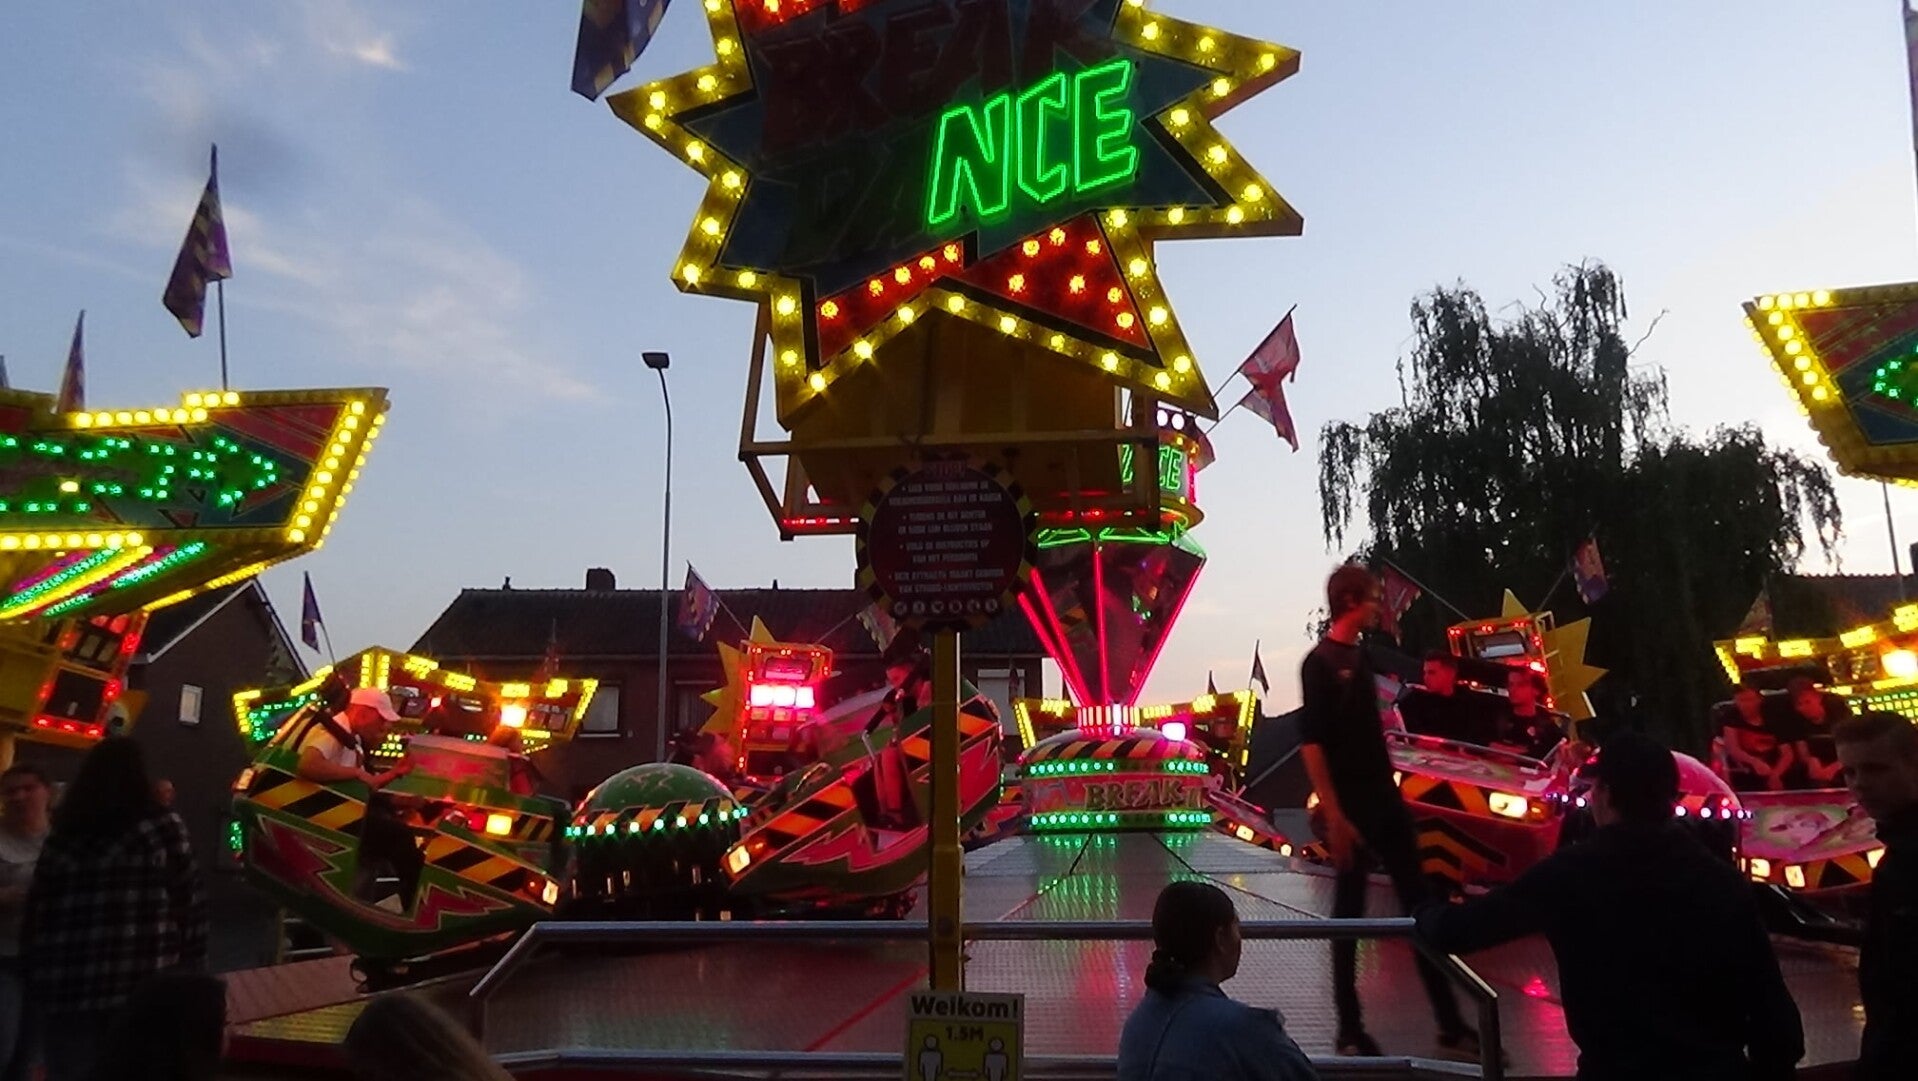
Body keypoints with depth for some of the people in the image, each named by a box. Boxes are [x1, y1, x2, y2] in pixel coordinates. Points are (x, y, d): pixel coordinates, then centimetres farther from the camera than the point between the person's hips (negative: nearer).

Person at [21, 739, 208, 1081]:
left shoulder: (62, 834, 10)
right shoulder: (162, 826, 0)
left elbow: (36, 912, 9)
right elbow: (191, 904, -3)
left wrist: (37, 975, 16)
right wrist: (190, 971, 3)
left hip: (64, 988, 3)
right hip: (140, 988, -3)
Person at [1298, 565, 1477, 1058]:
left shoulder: (1362, 655, 10)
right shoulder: (1320, 662, -14)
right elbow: (1310, 743, -18)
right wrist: (1333, 816, -22)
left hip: (1385, 797, 8)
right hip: (1351, 806, -8)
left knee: (1419, 904, 9)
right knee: (1349, 912, 2)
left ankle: (1451, 1025, 16)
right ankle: (1350, 1029, 14)